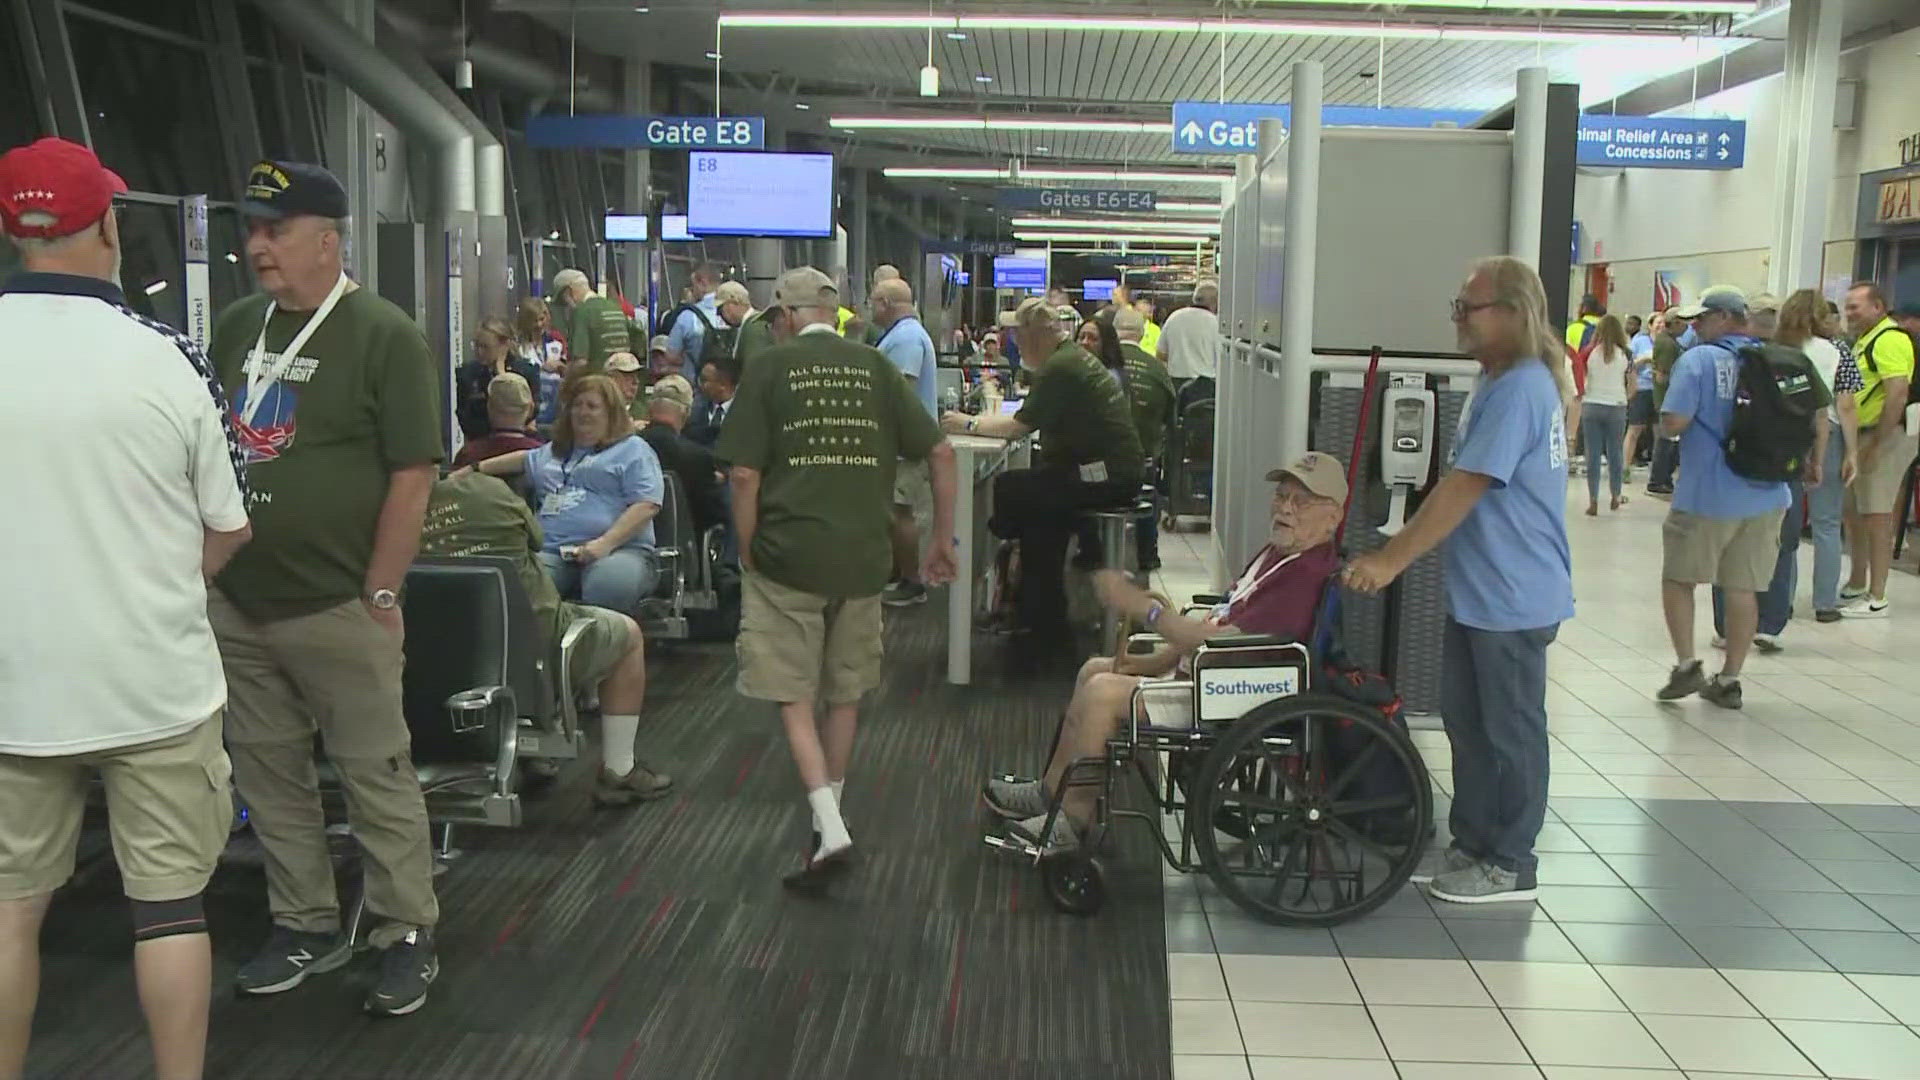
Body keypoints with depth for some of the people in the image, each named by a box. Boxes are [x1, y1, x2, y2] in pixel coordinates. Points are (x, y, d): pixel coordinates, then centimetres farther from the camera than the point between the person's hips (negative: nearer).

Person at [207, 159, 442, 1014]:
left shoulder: (384, 336, -9)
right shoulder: (236, 326, 8)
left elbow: (412, 475, -11)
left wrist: (379, 594, -13)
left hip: (337, 611, -6)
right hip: (235, 604, 6)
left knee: (376, 775, 3)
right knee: (268, 776, 14)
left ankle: (408, 936, 16)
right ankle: (307, 927, 29)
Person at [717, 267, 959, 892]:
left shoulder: (771, 367, -2)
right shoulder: (874, 367, 7)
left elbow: (745, 474, -8)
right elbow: (940, 453, 2)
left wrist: (748, 555, 4)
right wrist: (943, 540, 11)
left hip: (788, 557, -3)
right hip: (862, 558, 4)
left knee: (793, 699, 2)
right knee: (845, 693, 18)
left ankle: (831, 832, -10)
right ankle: (827, 815, 33)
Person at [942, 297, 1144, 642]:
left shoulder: (1059, 368, -15)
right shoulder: (1074, 356, 18)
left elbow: (1019, 427, -16)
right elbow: (1029, 421, 19)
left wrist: (970, 424, -3)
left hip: (1106, 480, -11)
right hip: (1119, 473, 11)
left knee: (1006, 490, -7)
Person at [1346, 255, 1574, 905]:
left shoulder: (1520, 390, -21)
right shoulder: (1500, 382, 12)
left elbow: (1462, 489, -25)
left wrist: (1391, 560, -23)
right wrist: (1401, 551, 18)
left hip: (1511, 598, -10)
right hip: (1477, 590, 10)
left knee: (1510, 732, 3)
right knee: (1466, 720, 16)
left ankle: (1510, 864, 16)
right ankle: (1472, 844, 28)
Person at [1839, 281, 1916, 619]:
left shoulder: (1889, 339, -15)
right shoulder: (1864, 339, 17)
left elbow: (1898, 393, -23)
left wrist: (1877, 444, -23)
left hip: (1887, 435, -10)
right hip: (1862, 435, 10)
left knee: (1876, 516, -7)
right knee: (1854, 512, 15)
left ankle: (1877, 599, -2)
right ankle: (1856, 586, 26)